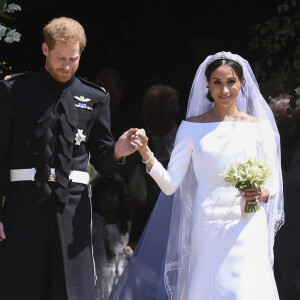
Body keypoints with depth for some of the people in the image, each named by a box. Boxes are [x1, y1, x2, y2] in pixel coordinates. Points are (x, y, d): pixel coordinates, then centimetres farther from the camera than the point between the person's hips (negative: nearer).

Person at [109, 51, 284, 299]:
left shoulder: (258, 127, 5)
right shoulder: (192, 127, 5)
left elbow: (273, 180, 9)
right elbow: (170, 184, 0)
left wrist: (263, 193, -13)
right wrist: (147, 156, -15)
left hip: (247, 230, 0)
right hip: (206, 231, 1)